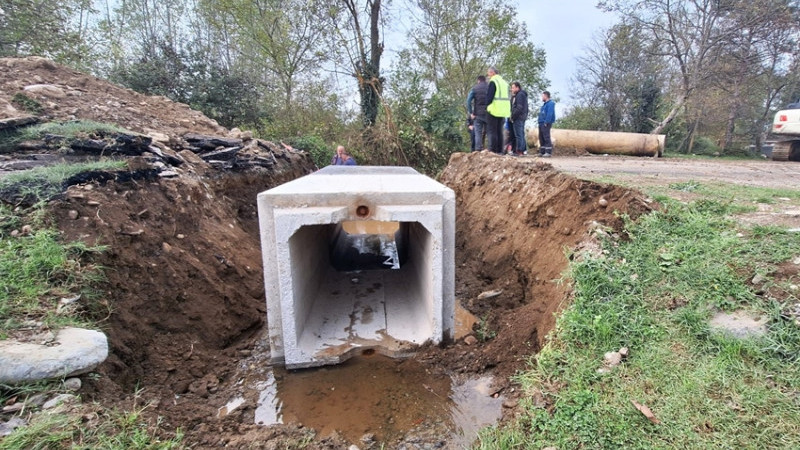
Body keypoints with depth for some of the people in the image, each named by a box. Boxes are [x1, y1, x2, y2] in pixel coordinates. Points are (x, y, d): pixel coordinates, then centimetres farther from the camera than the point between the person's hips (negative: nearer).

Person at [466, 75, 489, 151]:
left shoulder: (474, 88, 3)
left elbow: (468, 101, -8)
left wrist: (471, 113, -6)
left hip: (478, 114, -2)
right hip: (488, 114, 2)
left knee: (478, 132, -1)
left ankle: (478, 149, -8)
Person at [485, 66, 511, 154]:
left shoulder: (493, 81, -7)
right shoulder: (504, 82, 18)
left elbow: (489, 96, -15)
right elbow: (508, 98, 18)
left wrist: (487, 105, -1)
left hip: (494, 110, -8)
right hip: (503, 111, 8)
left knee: (491, 131, -4)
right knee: (499, 131, 11)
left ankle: (493, 150, -9)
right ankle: (499, 151, 11)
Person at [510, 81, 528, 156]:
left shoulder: (520, 95, -11)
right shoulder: (522, 94, 21)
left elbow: (519, 108, -19)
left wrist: (513, 116, -16)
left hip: (518, 118, -10)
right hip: (522, 118, 10)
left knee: (518, 135, -9)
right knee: (521, 134, 13)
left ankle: (519, 151, -8)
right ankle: (524, 150, 17)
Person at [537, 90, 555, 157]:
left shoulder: (550, 103, -8)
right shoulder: (545, 104, 21)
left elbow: (549, 114, -18)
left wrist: (546, 122, -23)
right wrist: (540, 122, 14)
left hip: (546, 124, -10)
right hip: (541, 123, 10)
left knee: (546, 138, -12)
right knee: (541, 138, 10)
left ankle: (548, 152, -12)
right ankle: (542, 152, 15)